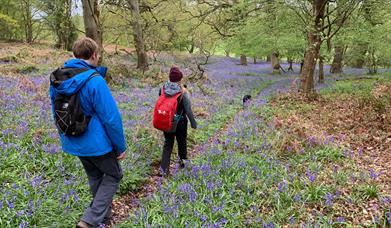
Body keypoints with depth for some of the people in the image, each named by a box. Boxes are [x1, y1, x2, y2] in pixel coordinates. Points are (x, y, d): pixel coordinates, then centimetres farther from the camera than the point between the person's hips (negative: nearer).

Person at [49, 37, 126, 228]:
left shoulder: (57, 79, 0)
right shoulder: (94, 80, -23)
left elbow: (57, 113, 12)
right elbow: (111, 117, -22)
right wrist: (120, 147, -11)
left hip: (73, 142, 7)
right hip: (96, 143, -7)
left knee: (94, 177, 24)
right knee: (113, 175, 12)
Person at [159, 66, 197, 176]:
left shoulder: (162, 89, -9)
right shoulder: (183, 92, -20)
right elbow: (188, 110, -15)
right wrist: (193, 122, -3)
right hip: (180, 122, -3)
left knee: (168, 143, 13)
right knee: (182, 141, 21)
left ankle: (164, 168, 8)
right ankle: (182, 160, 43)